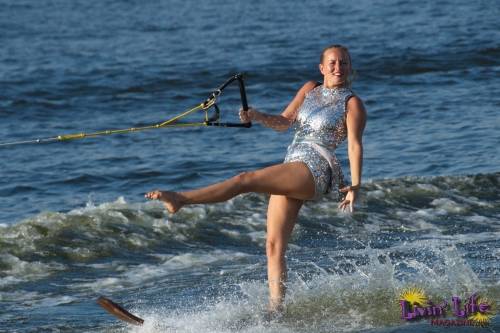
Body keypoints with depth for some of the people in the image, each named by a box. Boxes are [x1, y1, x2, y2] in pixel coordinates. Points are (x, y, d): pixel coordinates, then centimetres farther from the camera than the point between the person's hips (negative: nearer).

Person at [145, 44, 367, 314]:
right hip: (291, 169, 7)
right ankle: (276, 309, -4)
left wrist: (355, 186, -14)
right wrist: (259, 117, -1)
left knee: (246, 179, -25)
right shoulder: (310, 89, 21)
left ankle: (181, 199, -36)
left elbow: (355, 146, -5)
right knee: (274, 247, -1)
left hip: (316, 168, -7)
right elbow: (285, 122, 19)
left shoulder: (352, 103, 3)